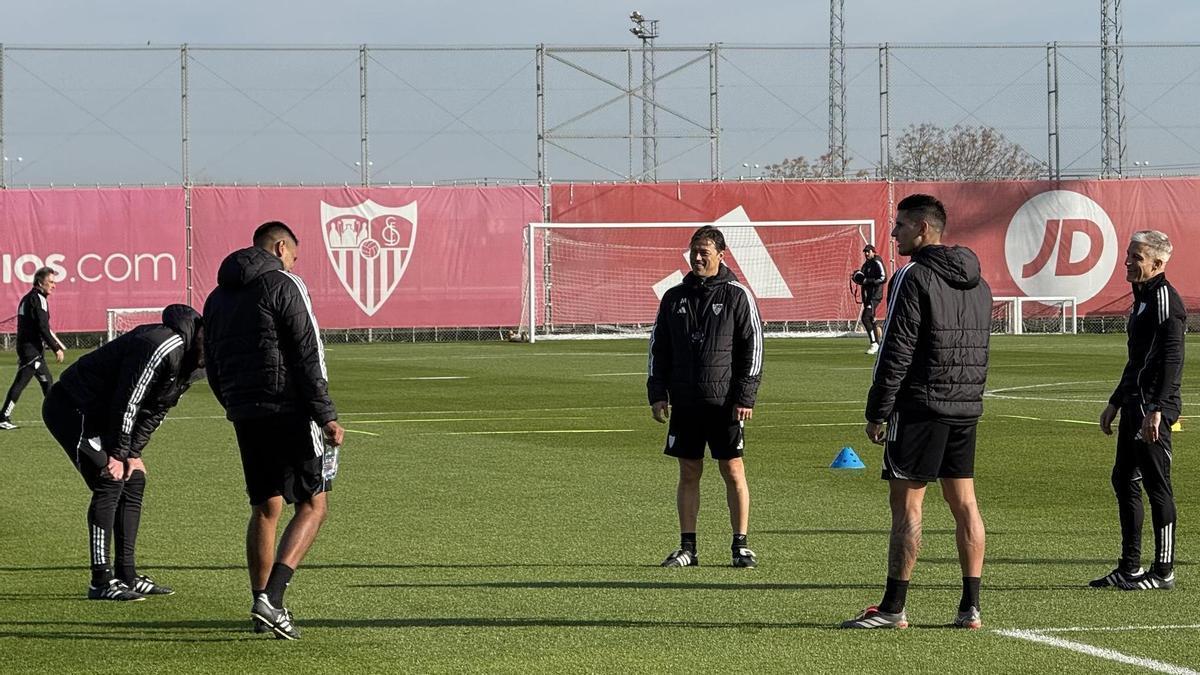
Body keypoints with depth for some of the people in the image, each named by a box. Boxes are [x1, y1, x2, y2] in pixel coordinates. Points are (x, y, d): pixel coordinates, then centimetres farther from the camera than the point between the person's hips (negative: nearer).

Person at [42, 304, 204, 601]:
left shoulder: (190, 361, 5)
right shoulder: (163, 347, -28)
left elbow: (154, 410, 10)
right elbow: (127, 401, -26)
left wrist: (133, 453, 1)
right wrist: (117, 453, -18)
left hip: (98, 414, 11)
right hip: (71, 408, -11)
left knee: (134, 480, 9)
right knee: (110, 482, -16)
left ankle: (127, 576, 13)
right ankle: (101, 582, -14)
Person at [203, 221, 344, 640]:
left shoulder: (218, 296, 17)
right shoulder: (283, 285, -7)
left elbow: (213, 368, 19)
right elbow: (307, 358, -13)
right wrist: (326, 416, -13)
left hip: (244, 416, 7)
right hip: (287, 412, -7)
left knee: (265, 509, 15)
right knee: (312, 506, -2)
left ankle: (263, 609, 13)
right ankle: (271, 598, -17)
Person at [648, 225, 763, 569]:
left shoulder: (737, 295, -1)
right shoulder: (674, 297, 9)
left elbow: (753, 347, -2)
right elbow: (658, 347, 14)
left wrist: (745, 397, -9)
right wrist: (657, 394, 4)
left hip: (725, 402, -3)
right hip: (685, 402, 3)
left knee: (733, 470, -1)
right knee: (689, 473, 5)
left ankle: (741, 546, 4)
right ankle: (687, 548, 9)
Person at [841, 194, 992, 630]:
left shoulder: (914, 278, -11)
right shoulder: (977, 283, 15)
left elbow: (897, 352, -14)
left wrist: (877, 412, -10)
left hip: (921, 406, -8)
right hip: (967, 408, 8)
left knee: (906, 504, -3)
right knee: (964, 503, 8)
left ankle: (893, 608, -2)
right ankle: (971, 606, 6)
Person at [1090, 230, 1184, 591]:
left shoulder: (1165, 299, -13)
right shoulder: (1143, 298, 18)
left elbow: (1172, 358, -21)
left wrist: (1156, 410, -26)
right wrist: (1115, 402, 27)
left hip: (1154, 408, -10)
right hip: (1135, 406, 10)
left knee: (1156, 485, -5)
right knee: (1124, 480, 13)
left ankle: (1164, 571, 0)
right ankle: (1130, 567, 20)